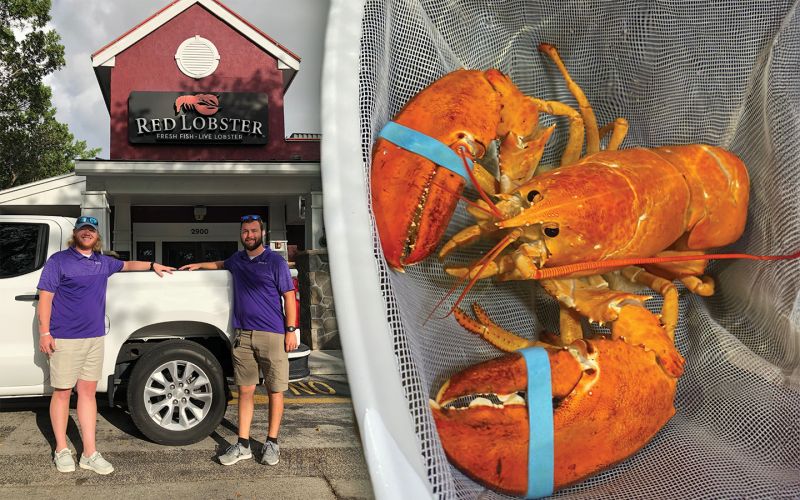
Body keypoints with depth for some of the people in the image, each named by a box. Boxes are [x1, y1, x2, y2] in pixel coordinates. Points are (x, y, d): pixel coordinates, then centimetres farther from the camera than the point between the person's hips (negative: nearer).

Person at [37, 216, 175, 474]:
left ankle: (90, 453, 10)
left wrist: (153, 265, 29)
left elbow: (127, 264, 35)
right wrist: (44, 332, -13)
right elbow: (45, 297, -7)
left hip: (94, 337, 5)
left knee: (88, 392, 6)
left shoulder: (103, 262, 14)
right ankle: (61, 451, 17)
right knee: (62, 392, 4)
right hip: (65, 339, -5)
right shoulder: (59, 260, -3)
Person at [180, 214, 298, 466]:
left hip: (273, 335, -5)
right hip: (243, 335, 5)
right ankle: (243, 444, 13)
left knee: (275, 390, 2)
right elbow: (222, 264, 40)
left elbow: (289, 296, -5)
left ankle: (272, 443, 14)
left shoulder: (275, 261, -3)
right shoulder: (237, 259, 14)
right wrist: (199, 265, 30)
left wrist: (291, 330, -11)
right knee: (245, 390, 7)